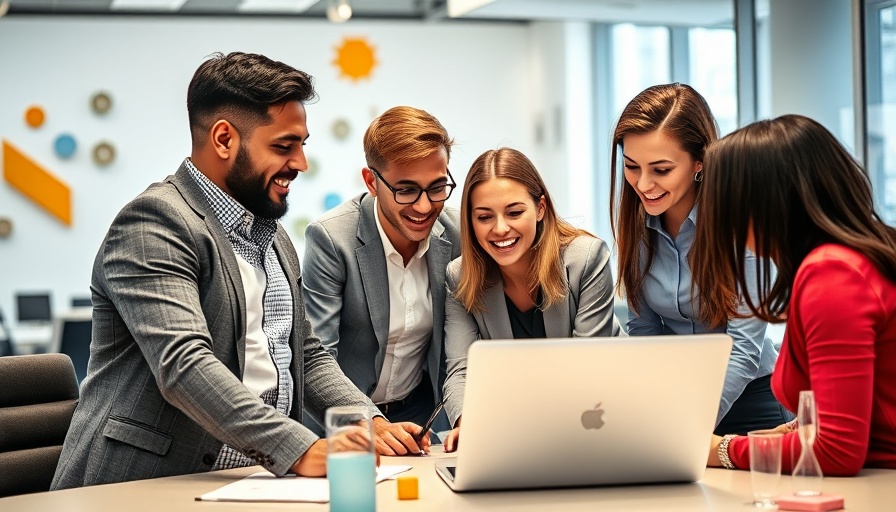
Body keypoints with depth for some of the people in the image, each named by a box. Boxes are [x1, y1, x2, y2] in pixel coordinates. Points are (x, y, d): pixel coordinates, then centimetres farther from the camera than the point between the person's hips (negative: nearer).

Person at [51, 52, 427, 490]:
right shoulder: (155, 223, -10)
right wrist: (301, 451, -29)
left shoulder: (274, 239, 19)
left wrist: (373, 425, 4)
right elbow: (183, 366, -22)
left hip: (258, 478, 8)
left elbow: (308, 358, 22)